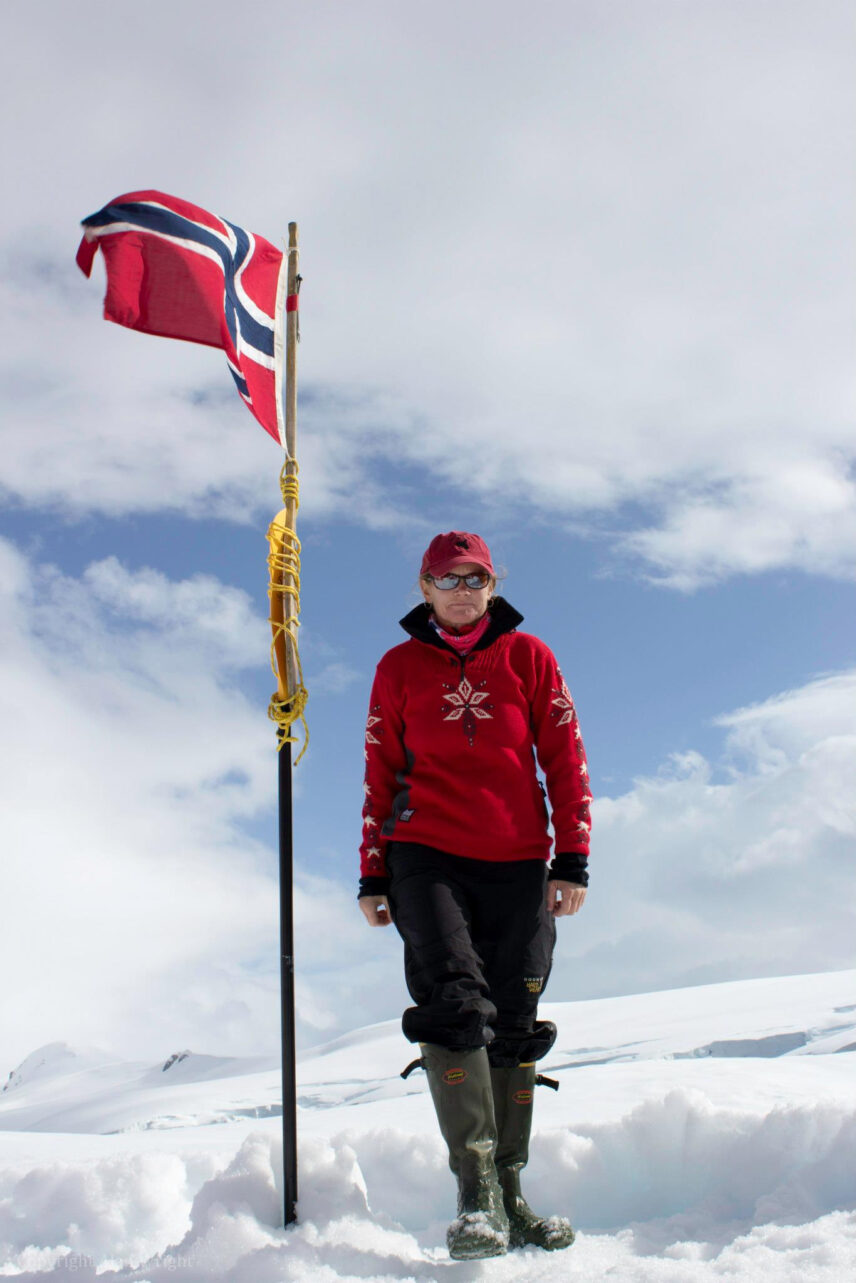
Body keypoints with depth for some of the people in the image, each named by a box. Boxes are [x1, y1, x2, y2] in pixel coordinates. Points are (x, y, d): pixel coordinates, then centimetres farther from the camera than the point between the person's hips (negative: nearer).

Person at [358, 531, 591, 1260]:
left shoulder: (527, 657, 8)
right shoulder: (400, 667, 9)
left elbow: (566, 760, 7)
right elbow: (380, 776, 10)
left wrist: (572, 860, 0)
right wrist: (373, 874, 6)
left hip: (518, 864, 1)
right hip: (427, 857, -1)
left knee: (514, 1027, 4)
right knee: (454, 1004, -17)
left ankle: (509, 1194, 13)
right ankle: (477, 1189, -13)